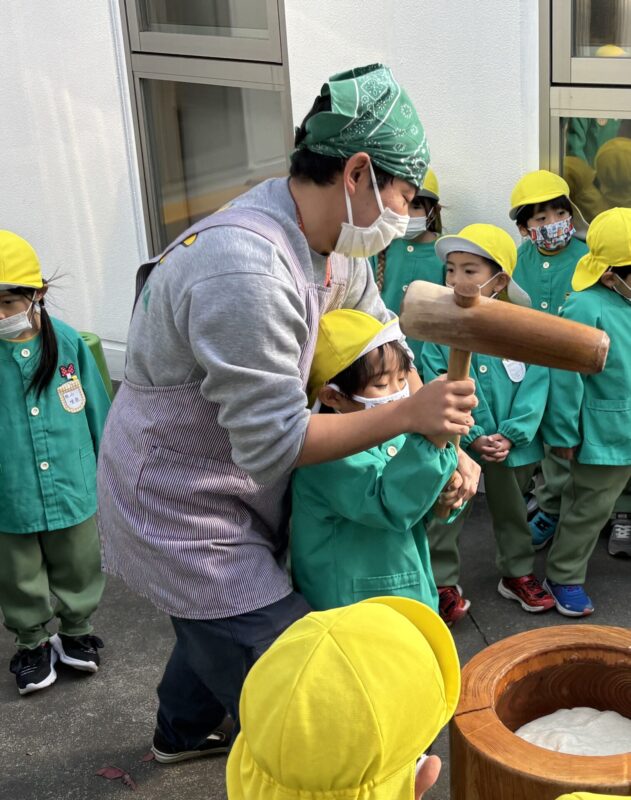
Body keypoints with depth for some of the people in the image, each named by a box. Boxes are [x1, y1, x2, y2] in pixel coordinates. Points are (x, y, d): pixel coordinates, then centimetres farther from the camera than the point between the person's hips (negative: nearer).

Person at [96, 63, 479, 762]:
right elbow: (272, 440, -31)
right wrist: (408, 416, -30)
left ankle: (181, 734, 58)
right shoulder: (246, 269, -34)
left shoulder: (333, 243, -3)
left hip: (224, 492, 10)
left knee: (222, 622, 32)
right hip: (179, 515, -10)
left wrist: (444, 442, 0)